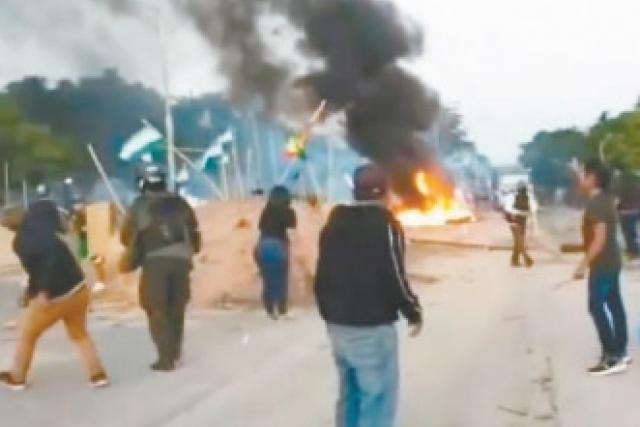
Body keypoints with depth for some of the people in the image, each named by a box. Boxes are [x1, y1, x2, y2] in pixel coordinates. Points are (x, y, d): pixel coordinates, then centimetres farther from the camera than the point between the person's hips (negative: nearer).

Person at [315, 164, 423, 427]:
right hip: (373, 327, -8)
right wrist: (414, 312, -1)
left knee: (349, 394, 18)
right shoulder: (385, 224, -12)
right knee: (378, 399, -1)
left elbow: (322, 277, 13)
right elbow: (394, 278, -16)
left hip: (338, 326, 8)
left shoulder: (334, 223, 10)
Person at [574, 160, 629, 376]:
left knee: (597, 307, -7)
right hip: (612, 261, 10)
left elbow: (600, 238, -26)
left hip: (602, 264, -10)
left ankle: (613, 358, -6)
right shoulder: (606, 200, 9)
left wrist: (584, 265, -23)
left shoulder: (596, 204, -21)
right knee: (614, 305, 12)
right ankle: (620, 352, 19)